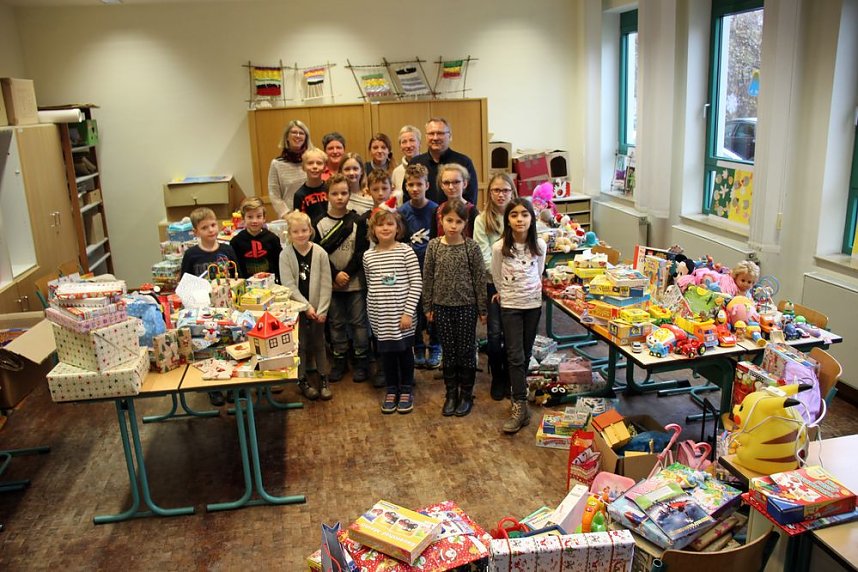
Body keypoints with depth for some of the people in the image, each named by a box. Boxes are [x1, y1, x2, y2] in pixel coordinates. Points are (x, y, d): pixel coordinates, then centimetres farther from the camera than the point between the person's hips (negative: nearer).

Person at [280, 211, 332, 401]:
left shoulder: (320, 253, -6)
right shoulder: (285, 255, -8)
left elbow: (326, 284, -6)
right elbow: (289, 285, -11)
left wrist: (321, 309, -11)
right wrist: (307, 306, -15)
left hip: (317, 309, 1)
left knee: (318, 343, 11)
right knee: (300, 344, 7)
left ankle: (323, 378, 24)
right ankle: (302, 380, 22)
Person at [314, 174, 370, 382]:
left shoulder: (357, 221, -3)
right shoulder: (320, 223, 0)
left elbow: (361, 252, -6)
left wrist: (347, 274, -13)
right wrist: (335, 275, -13)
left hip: (355, 281, -1)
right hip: (331, 283, 2)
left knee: (358, 322, 5)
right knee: (336, 323, 10)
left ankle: (361, 361, 17)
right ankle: (340, 360, 23)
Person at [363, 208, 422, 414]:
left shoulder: (406, 251, -7)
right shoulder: (368, 256, 3)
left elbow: (416, 283, -8)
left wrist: (408, 312, -13)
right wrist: (374, 305, 10)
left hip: (401, 313, -3)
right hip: (379, 316, 3)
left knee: (404, 351, 9)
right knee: (387, 352, 12)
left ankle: (406, 391, 26)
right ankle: (391, 391, 27)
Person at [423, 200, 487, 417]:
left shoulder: (472, 247, -8)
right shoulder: (434, 246, -3)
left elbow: (479, 279, -4)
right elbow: (427, 277, 3)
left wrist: (482, 309, -2)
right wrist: (428, 307, 4)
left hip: (466, 306, -2)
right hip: (442, 306, 2)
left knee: (467, 351, 8)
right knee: (449, 352, 12)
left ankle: (466, 395, 23)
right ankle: (451, 393, 25)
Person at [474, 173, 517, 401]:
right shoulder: (482, 220, -1)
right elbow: (485, 256, -6)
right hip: (492, 283, -1)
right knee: (495, 333, 0)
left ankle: (509, 377, 24)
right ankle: (497, 379, 19)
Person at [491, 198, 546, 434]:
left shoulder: (539, 245, -6)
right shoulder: (499, 248, -13)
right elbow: (497, 279, 2)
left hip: (533, 304, 3)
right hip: (510, 306, -2)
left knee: (526, 354, 12)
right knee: (515, 356, -6)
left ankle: (518, 390, 31)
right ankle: (520, 407, -5)